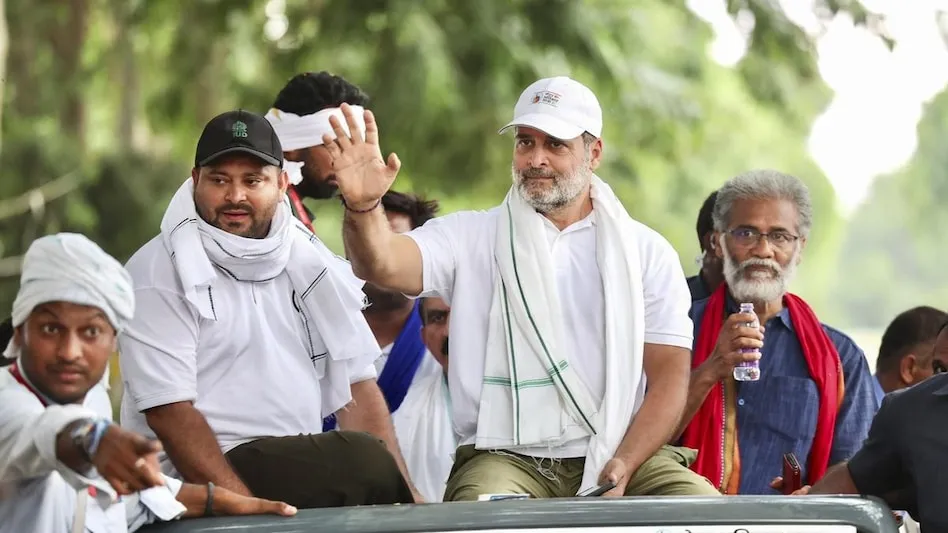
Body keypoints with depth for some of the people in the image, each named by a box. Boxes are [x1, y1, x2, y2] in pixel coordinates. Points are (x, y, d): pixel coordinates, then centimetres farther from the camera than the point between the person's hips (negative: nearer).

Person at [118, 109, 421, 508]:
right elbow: (168, 409, -13)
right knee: (363, 457, -26)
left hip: (302, 470, 6)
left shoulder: (309, 261, 13)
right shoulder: (158, 272, -4)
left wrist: (402, 492, -5)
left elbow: (355, 384, 10)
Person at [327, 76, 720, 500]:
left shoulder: (646, 253, 11)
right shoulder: (471, 238, 8)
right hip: (506, 460, -2)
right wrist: (363, 207, -33)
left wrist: (621, 469, -11)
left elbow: (670, 374, 5)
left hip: (615, 459, 2)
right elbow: (382, 265, -9)